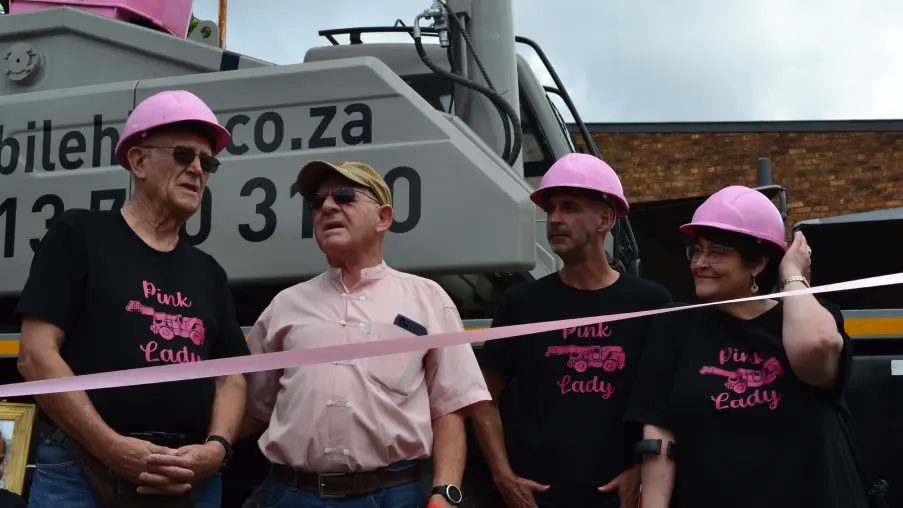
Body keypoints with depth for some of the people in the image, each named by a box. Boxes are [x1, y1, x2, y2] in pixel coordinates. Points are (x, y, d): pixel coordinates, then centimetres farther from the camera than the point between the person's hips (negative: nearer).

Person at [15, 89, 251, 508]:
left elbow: (230, 376, 13)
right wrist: (111, 448, -15)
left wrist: (216, 447, -8)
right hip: (82, 472, -4)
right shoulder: (79, 235, 3)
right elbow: (36, 355, -6)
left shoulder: (208, 273, 17)